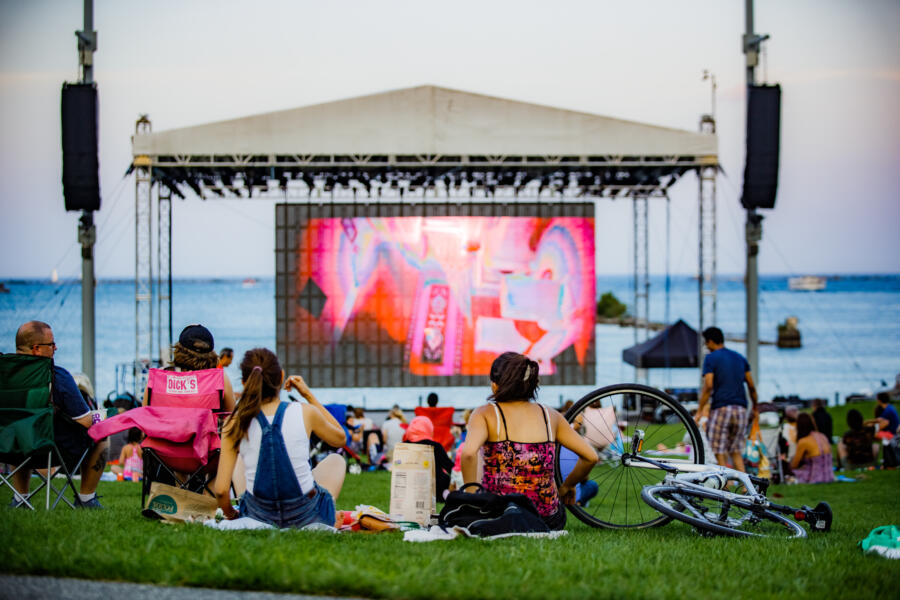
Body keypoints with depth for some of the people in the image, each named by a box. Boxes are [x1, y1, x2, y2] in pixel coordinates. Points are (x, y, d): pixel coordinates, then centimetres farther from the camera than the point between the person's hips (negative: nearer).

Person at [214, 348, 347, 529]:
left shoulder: (236, 424, -12)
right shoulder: (306, 413, -12)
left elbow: (221, 490, -13)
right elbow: (340, 438, 11)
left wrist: (231, 514, 8)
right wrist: (308, 395, 9)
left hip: (258, 517, 1)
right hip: (307, 517, -1)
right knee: (335, 460, 31)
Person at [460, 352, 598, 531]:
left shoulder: (486, 414, -2)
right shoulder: (549, 415, 7)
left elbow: (469, 453, -23)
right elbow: (591, 457, 6)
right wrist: (566, 487, 23)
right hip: (548, 521, 5)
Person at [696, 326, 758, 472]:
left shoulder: (711, 358, -2)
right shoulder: (740, 358, 15)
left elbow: (708, 386, -12)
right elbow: (751, 386, 14)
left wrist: (700, 411, -9)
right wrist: (755, 408, 27)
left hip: (721, 409, -6)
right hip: (741, 409, 6)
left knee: (720, 454, 0)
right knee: (736, 452, 13)